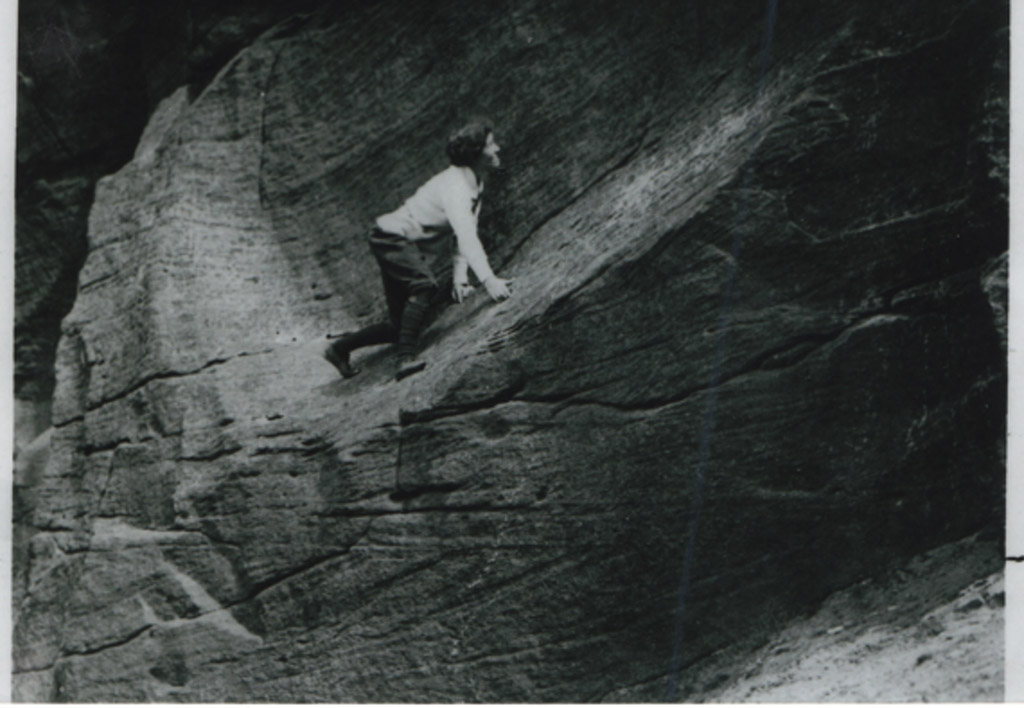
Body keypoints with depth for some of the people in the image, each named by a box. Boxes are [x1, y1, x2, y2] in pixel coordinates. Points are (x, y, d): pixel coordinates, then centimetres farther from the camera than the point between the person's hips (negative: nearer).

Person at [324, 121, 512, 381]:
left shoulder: (474, 183, 4)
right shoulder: (455, 186, -26)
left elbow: (465, 233, 3)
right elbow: (466, 236, -40)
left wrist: (460, 275, -10)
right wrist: (488, 279, -50)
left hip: (413, 247, 10)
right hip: (393, 240, -10)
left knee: (401, 325, 10)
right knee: (427, 283, -37)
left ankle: (340, 347, 24)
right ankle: (406, 358, -39)